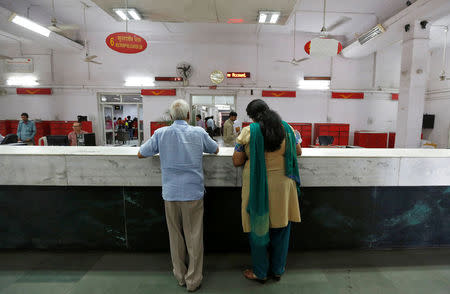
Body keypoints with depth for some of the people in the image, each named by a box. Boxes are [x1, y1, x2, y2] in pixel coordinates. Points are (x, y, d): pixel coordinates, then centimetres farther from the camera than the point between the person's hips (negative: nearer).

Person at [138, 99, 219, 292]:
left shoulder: (161, 133, -3)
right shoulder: (199, 133, -4)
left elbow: (141, 154, 8)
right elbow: (215, 150, 13)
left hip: (170, 193, 1)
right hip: (193, 193, -1)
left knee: (175, 236, 16)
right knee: (194, 237, 10)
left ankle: (180, 276, 33)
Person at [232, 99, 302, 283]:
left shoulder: (248, 132, -11)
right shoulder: (287, 128, -1)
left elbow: (237, 161, -6)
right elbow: (298, 152, 12)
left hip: (258, 187, -3)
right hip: (282, 187, 4)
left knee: (258, 229, 13)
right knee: (280, 228, 18)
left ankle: (260, 273, 31)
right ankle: (277, 270, 36)